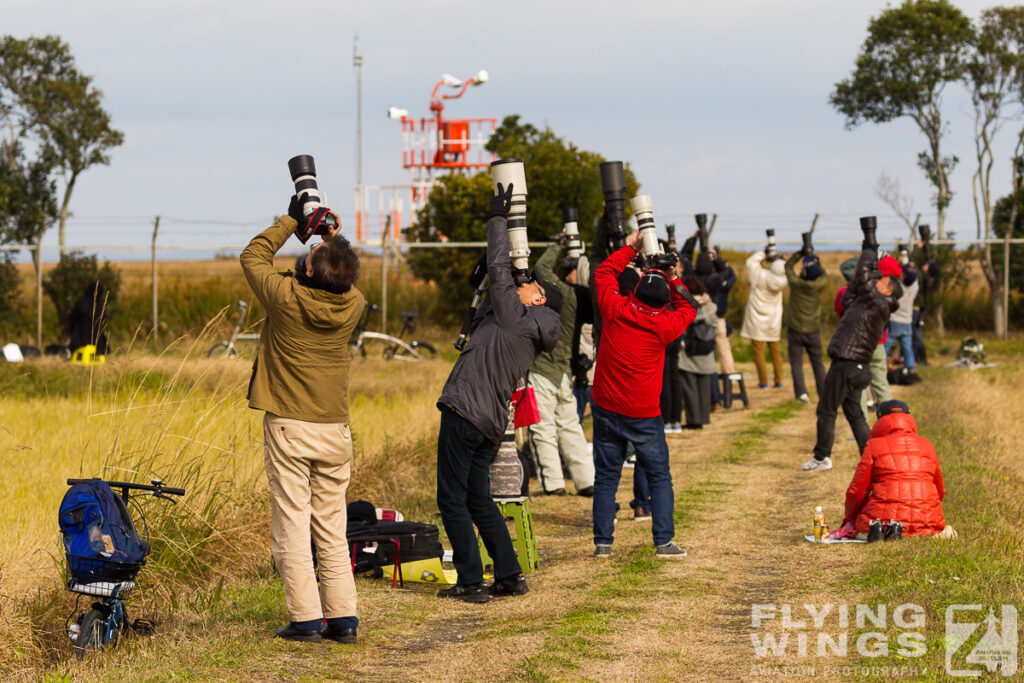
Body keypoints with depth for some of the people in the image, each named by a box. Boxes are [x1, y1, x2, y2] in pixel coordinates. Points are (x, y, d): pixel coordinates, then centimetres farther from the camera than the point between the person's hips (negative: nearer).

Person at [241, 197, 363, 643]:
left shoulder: (287, 299, -14)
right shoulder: (352, 306, -4)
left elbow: (253, 256, 6)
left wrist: (291, 220, 13)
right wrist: (333, 239, 14)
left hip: (289, 427, -4)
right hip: (335, 429, 4)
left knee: (291, 524, 0)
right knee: (331, 527, 11)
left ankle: (305, 618, -3)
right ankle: (343, 616, 8)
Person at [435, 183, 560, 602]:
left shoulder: (516, 317, -6)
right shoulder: (531, 336, 17)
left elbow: (499, 268, -3)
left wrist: (498, 218, 9)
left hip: (465, 412, -9)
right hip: (490, 423, 9)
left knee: (452, 500, -4)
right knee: (478, 499, 16)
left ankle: (471, 582, -5)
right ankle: (510, 576, 15)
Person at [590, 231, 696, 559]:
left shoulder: (615, 311, -10)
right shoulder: (664, 326, -13)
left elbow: (603, 273, 9)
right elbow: (688, 310, 10)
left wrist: (629, 248, 15)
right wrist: (675, 281, 10)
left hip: (607, 409, 2)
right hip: (644, 414, -2)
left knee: (606, 476, 9)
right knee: (659, 477, 7)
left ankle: (603, 542, 8)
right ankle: (664, 541, 1)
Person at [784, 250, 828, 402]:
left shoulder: (796, 283, -15)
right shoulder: (819, 285, -10)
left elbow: (788, 265, 4)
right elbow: (824, 275, 14)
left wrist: (801, 253, 7)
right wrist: (816, 260, 14)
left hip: (795, 329, -2)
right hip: (813, 331, 2)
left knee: (796, 362, 2)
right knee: (817, 362, 12)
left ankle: (801, 392, -8)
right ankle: (824, 392, 12)